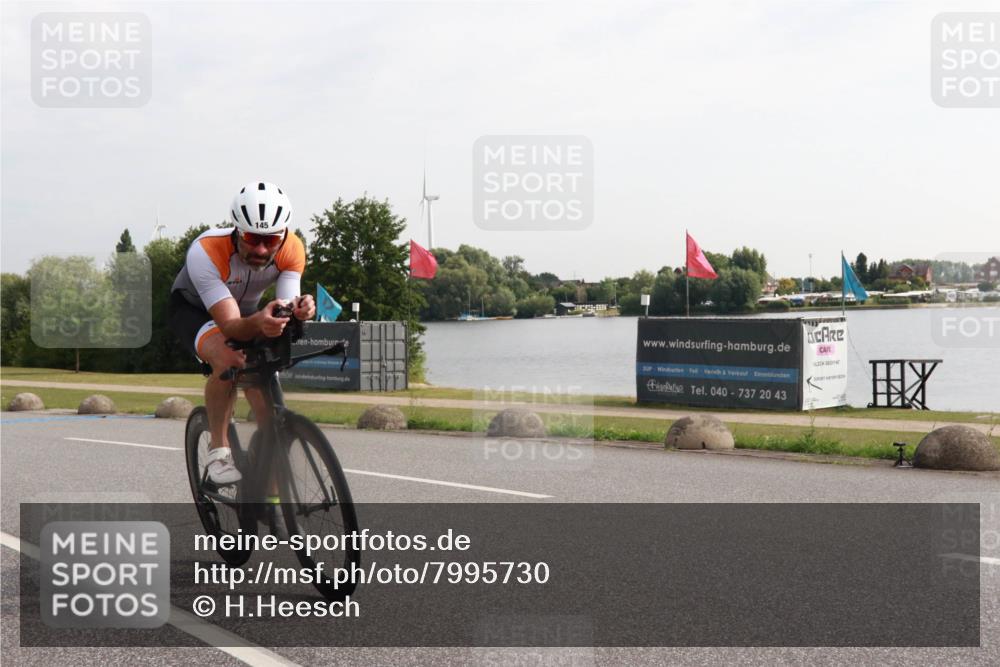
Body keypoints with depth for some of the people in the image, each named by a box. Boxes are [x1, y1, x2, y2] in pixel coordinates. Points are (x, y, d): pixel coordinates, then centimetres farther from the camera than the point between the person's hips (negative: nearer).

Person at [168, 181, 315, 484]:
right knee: (228, 361, -33)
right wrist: (258, 323, -65)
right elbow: (230, 325, -43)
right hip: (192, 308, -4)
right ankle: (218, 449, -15)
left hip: (245, 311, 4)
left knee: (261, 378, -13)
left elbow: (285, 309, -32)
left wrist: (299, 311, -56)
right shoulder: (205, 251, -39)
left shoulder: (292, 250, -27)